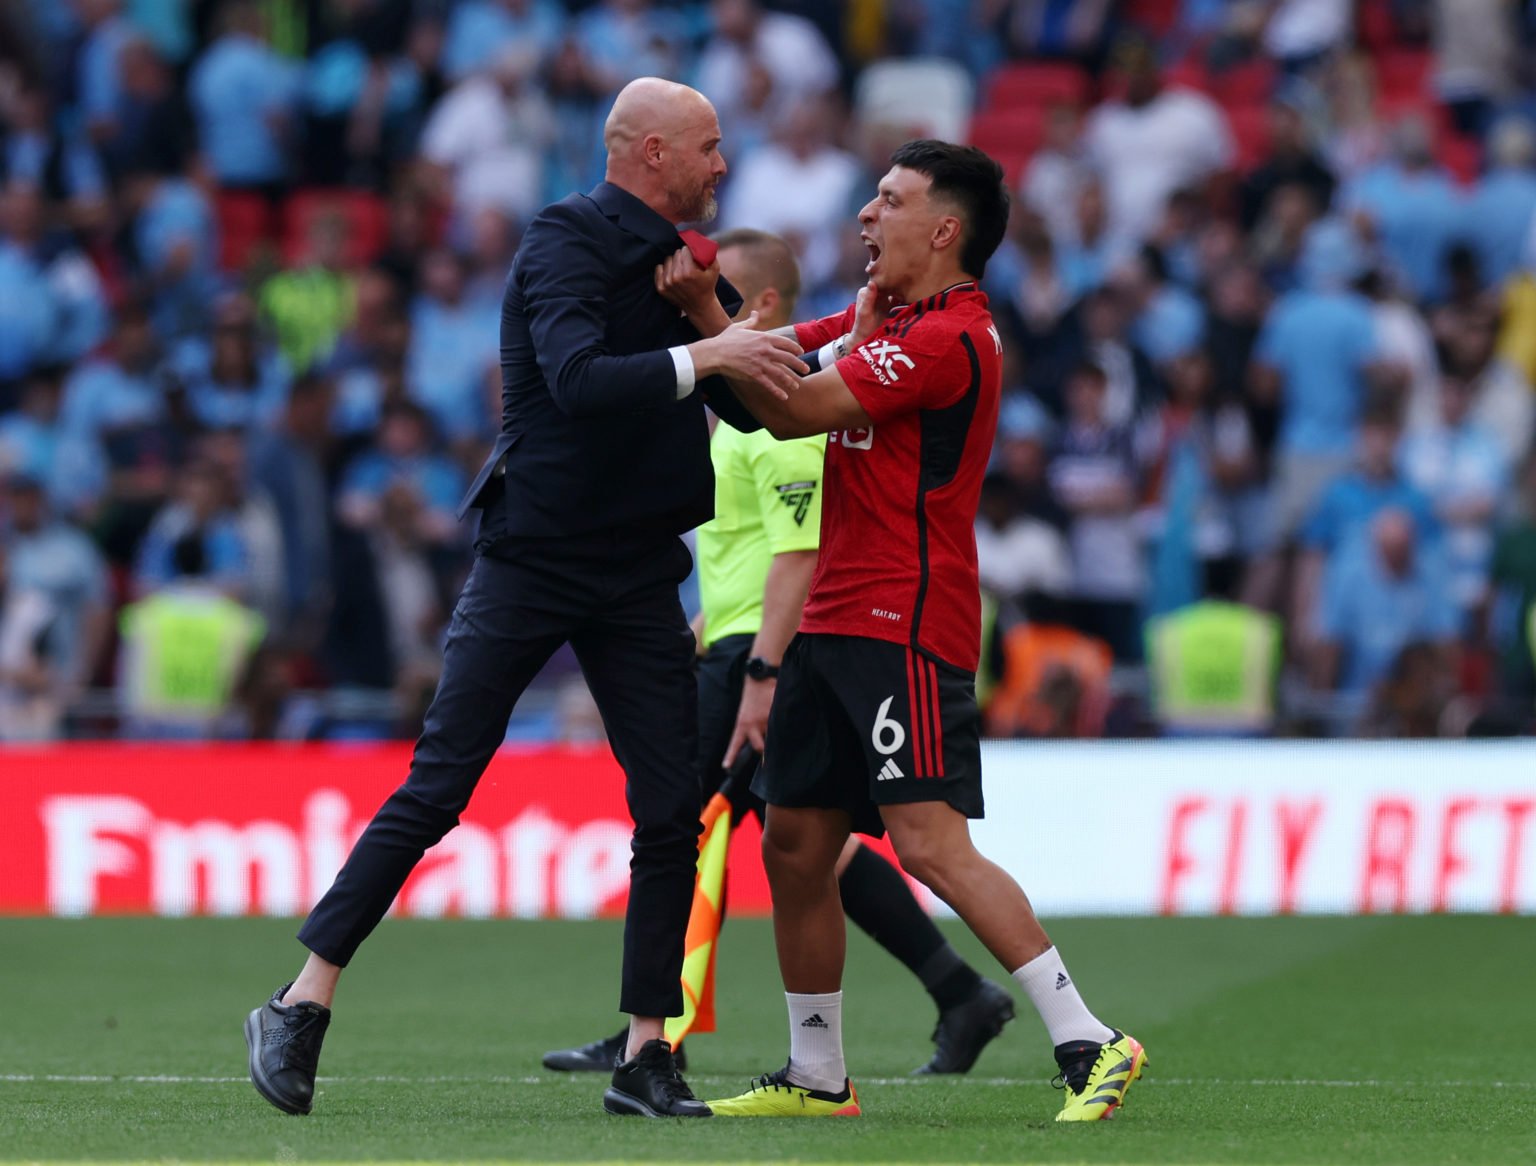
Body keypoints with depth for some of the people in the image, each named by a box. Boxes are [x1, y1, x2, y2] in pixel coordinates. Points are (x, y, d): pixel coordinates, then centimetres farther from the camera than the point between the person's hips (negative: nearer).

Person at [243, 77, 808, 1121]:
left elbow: (759, 401, 16)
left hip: (638, 571, 6)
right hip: (531, 558, -6)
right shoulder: (566, 245, -11)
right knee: (437, 792, -7)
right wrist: (698, 357, -33)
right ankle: (303, 1006, 0)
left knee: (672, 810, -1)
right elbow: (579, 380, -28)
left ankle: (646, 1056, 5)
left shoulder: (684, 265, 12)